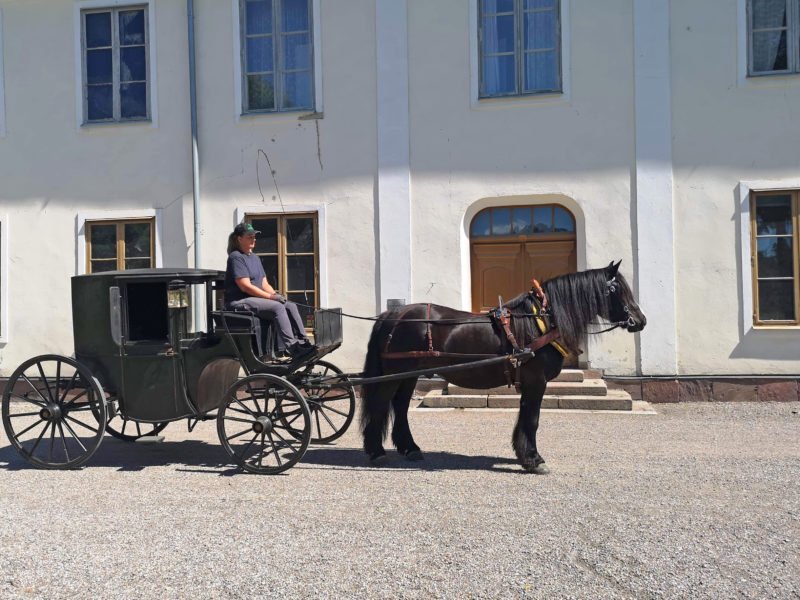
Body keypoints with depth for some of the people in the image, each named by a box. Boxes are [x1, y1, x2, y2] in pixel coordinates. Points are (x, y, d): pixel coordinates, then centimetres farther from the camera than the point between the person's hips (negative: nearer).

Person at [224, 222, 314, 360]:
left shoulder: (255, 258, 20)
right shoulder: (236, 257, -8)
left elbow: (264, 284, 16)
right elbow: (245, 286, -17)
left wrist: (275, 294, -5)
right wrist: (271, 296, -19)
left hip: (256, 299, 8)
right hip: (239, 302, -8)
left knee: (291, 306, -9)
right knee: (277, 307, -29)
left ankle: (303, 343, -13)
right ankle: (291, 346, -32)